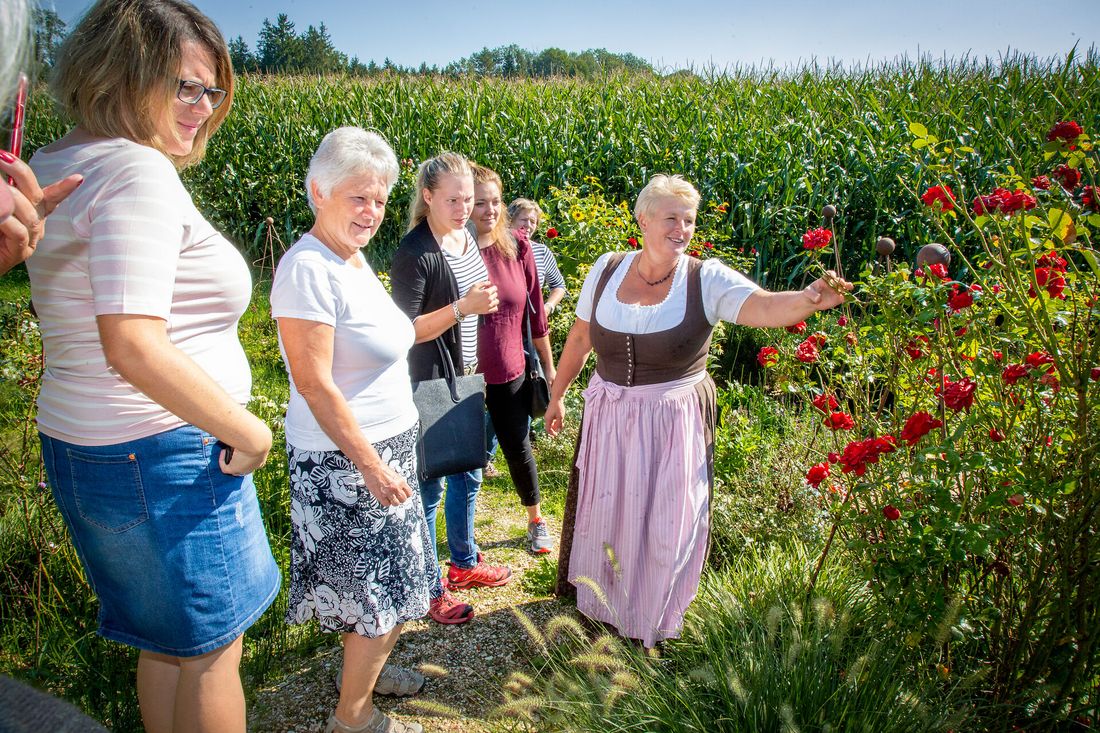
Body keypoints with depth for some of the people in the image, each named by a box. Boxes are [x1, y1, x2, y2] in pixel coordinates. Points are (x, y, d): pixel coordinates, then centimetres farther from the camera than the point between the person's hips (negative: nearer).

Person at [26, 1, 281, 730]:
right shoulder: (139, 172, -20)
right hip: (165, 455, -9)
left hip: (79, 444, 9)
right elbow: (134, 347, -28)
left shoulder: (53, 164, 8)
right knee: (211, 647, 11)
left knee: (165, 644, 25)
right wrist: (247, 430, -19)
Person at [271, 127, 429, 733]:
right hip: (344, 462, -9)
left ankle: (363, 666, 44)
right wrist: (372, 466, -20)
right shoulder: (308, 268, -22)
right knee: (380, 591, 5)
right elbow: (314, 385, -23)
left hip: (383, 448, 9)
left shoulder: (353, 257, 7)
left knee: (372, 584, 23)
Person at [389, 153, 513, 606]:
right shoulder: (413, 253, -19)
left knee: (468, 476, 19)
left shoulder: (466, 236, 7)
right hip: (430, 385, -8)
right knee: (429, 485, 3)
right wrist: (463, 308, -29)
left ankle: (464, 563, 39)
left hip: (466, 379, 8)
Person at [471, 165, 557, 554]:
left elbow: (534, 307, 5)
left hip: (510, 374, 2)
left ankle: (537, 521, 40)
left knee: (519, 450, 15)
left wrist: (548, 365, 9)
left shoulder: (516, 246, -3)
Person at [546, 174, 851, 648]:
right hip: (608, 415, 3)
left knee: (665, 523, 9)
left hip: (673, 421, -2)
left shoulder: (706, 280, -12)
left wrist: (809, 299, -49)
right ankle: (599, 600, 46)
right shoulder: (607, 269, -2)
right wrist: (557, 394, 15)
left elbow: (764, 307, -29)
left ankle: (654, 620, 37)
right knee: (602, 511, 17)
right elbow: (580, 337, 8)